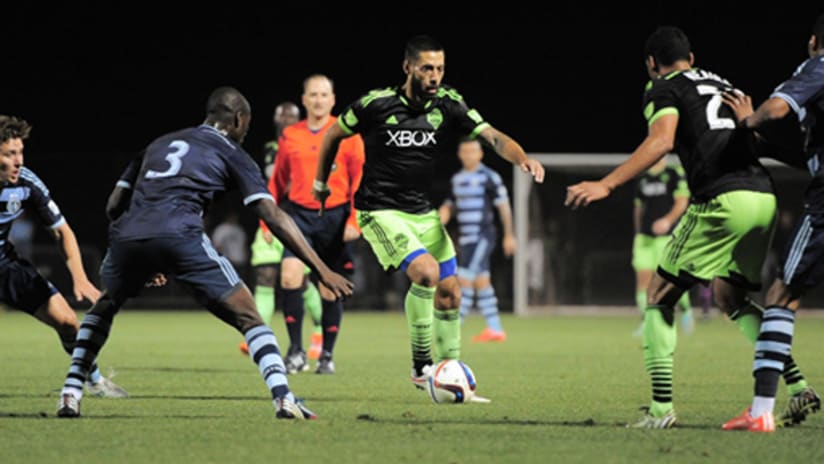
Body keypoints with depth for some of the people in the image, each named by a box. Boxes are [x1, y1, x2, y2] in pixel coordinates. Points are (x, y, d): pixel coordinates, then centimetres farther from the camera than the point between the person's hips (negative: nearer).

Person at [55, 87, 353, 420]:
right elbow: (273, 217, 8)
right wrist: (321, 270, 6)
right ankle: (283, 398, -12)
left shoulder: (159, 144, 32)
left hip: (128, 234, 4)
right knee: (247, 318, 6)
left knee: (104, 307, 33)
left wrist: (142, 262, 40)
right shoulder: (231, 154, 19)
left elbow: (114, 204, 29)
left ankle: (70, 396, 23)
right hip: (180, 236, -4)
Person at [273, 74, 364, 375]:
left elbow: (360, 180, -2)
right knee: (290, 276, -18)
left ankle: (327, 356, 20)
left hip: (335, 215, -1)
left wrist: (354, 220, -10)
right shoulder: (290, 136, 7)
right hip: (300, 214, 1)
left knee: (330, 291, 4)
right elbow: (278, 182, 16)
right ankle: (296, 351, -8)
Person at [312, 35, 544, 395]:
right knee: (426, 271, -25)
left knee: (449, 294, 4)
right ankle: (420, 364, -11)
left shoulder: (449, 106, -7)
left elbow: (493, 136, -18)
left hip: (425, 212, 5)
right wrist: (321, 182, 15)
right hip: (381, 212, -5)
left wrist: (522, 158, -38)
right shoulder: (376, 105, -14)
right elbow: (334, 134, 4)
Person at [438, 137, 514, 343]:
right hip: (465, 238, 7)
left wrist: (509, 235, -7)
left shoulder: (489, 177, -8)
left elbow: (504, 206, -6)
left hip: (482, 238, -7)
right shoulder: (457, 179, 13)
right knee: (481, 282, 8)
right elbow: (448, 207, 17)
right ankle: (495, 329, 13)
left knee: (465, 280, -13)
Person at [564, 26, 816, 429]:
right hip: (764, 197, 7)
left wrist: (605, 185, -17)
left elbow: (662, 140, -12)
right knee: (730, 297, 25)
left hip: (721, 200, -7)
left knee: (659, 296, 6)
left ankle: (661, 407, -3)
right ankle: (798, 385, 11)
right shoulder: (724, 85, 27)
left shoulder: (663, 89, 5)